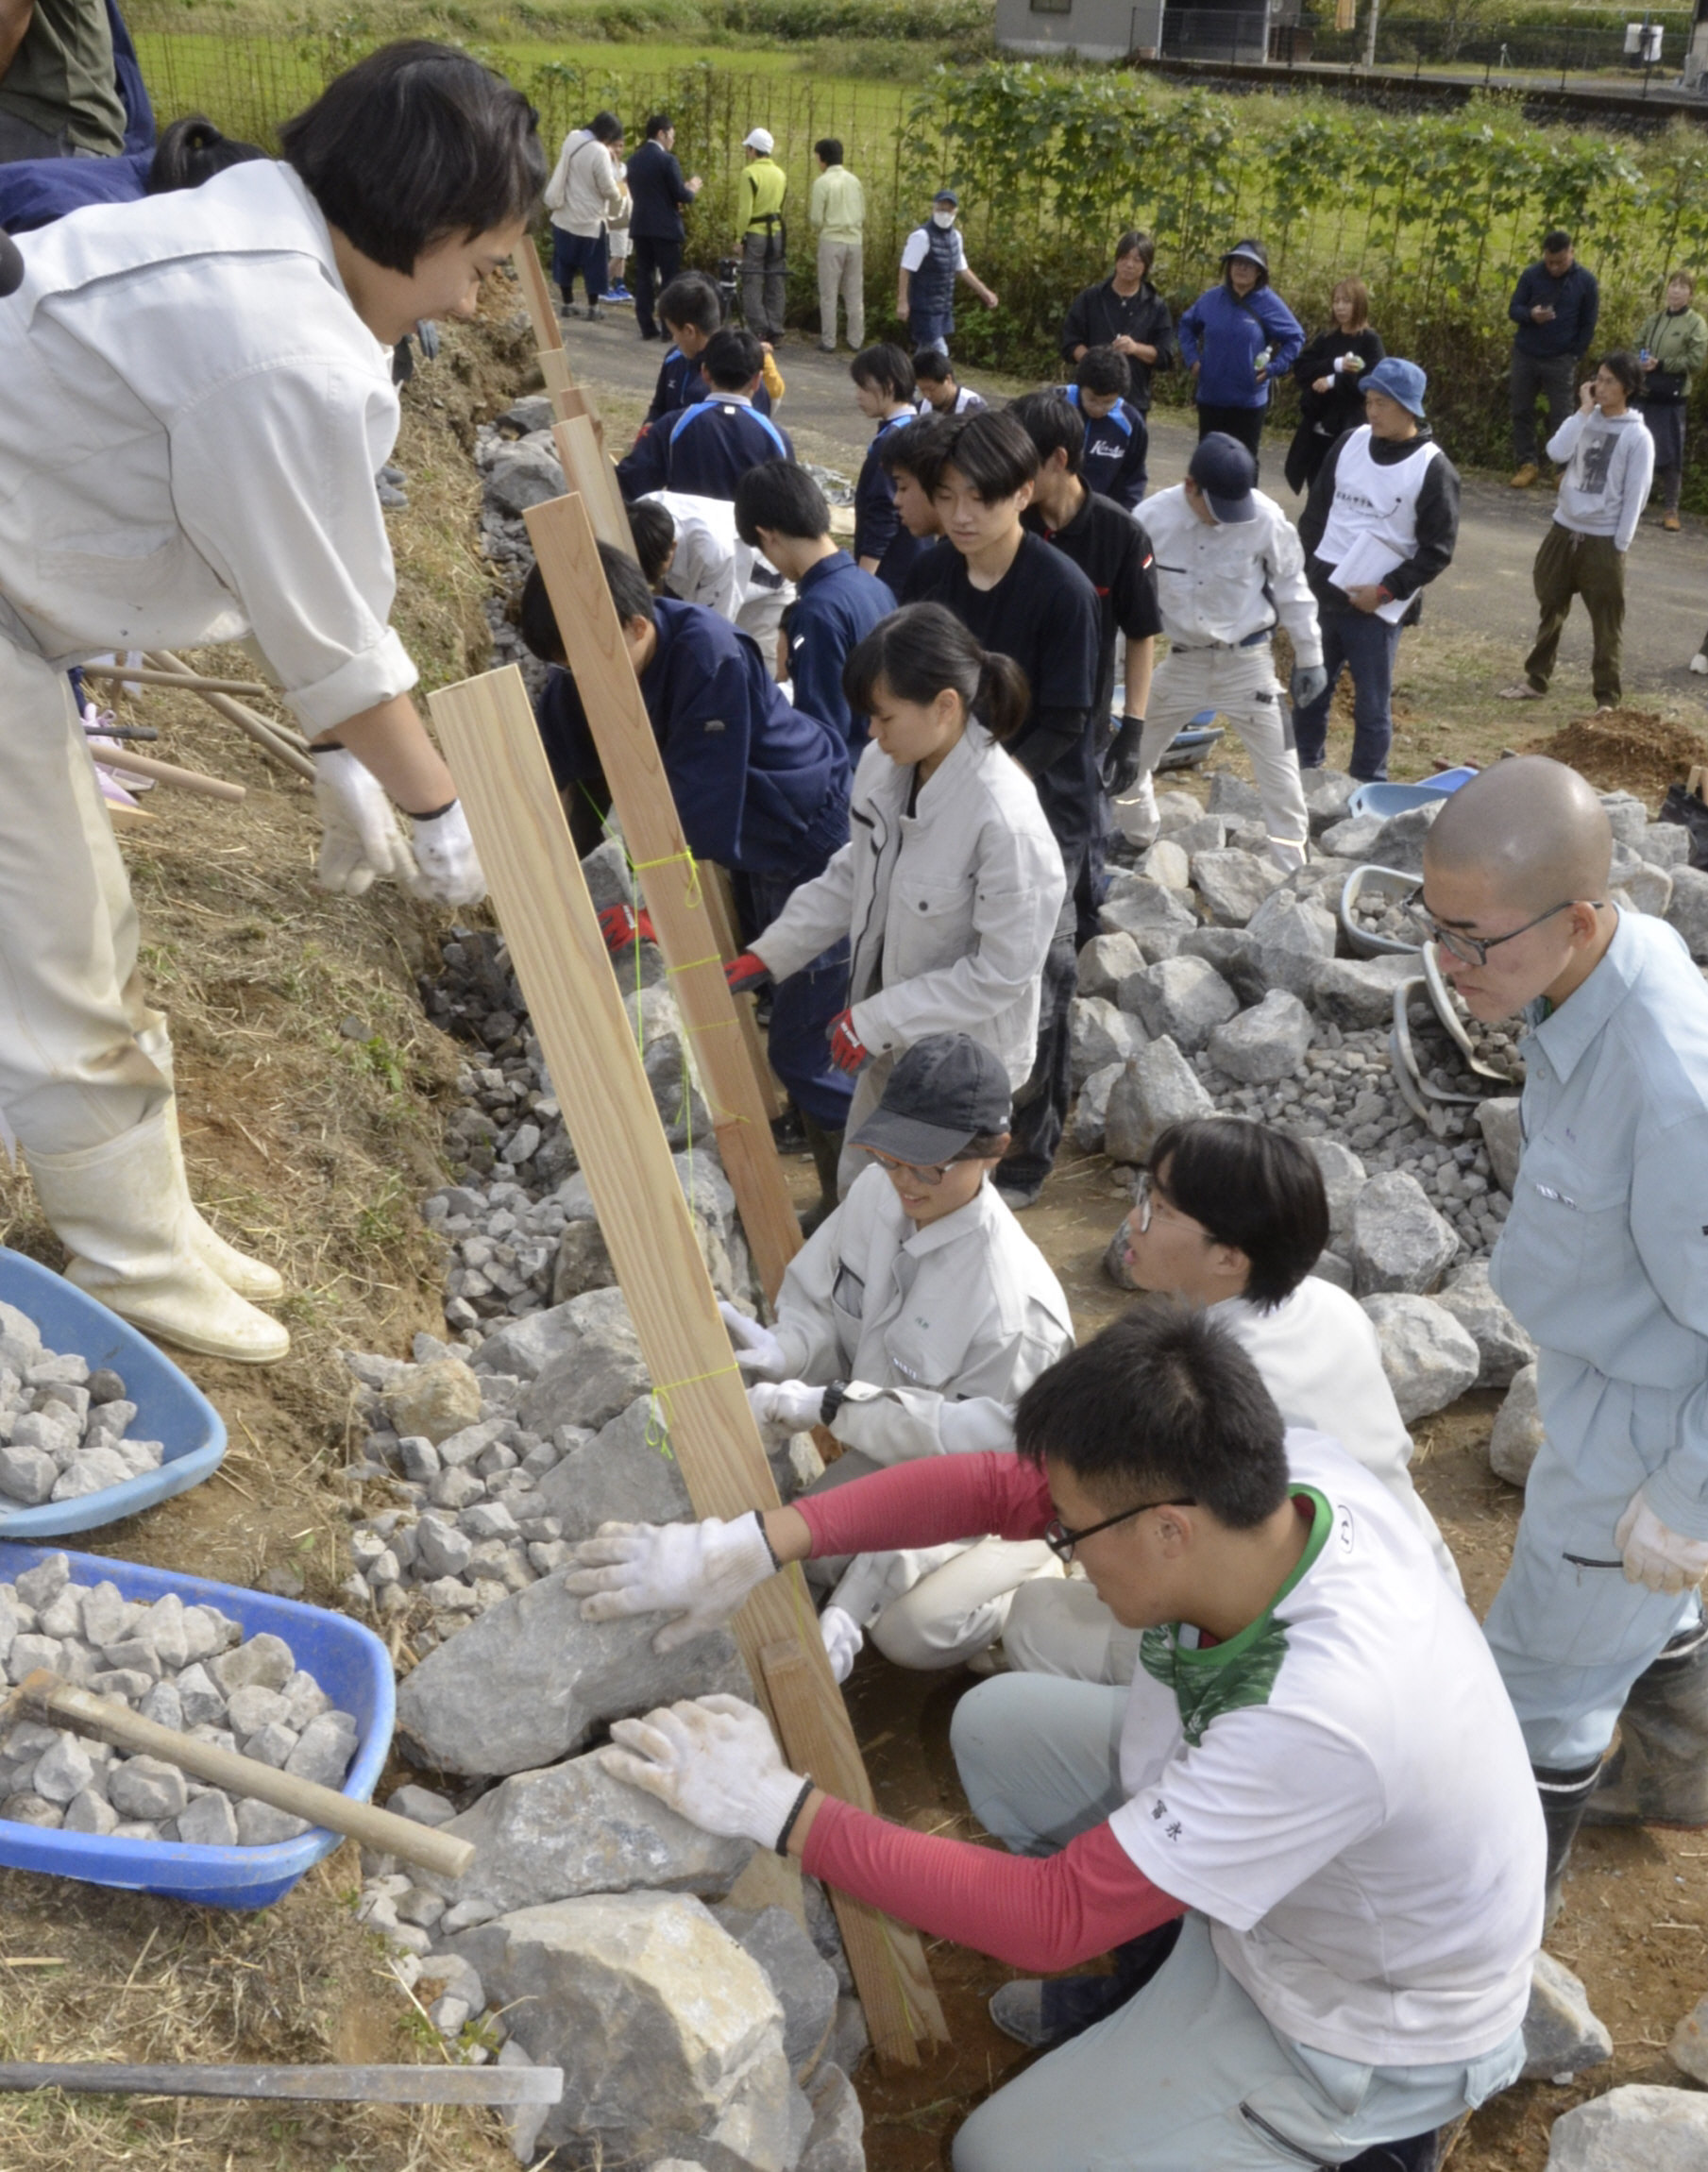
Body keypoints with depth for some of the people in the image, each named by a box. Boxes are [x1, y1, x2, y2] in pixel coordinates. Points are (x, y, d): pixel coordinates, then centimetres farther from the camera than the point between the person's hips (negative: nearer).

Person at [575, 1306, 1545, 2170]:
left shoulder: (1321, 1716, -42)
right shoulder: (1273, 1473, -24)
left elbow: (1051, 1918, -33)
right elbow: (993, 1487, -13)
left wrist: (778, 1807, -30)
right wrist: (755, 1543, -21)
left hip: (1374, 2021, -7)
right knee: (999, 1727, 3)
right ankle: (1157, 1985, 20)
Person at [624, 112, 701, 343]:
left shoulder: (634, 160, 8)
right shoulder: (667, 160, -12)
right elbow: (682, 196, -13)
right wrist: (692, 188, 10)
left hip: (640, 226, 6)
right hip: (665, 227, -6)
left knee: (644, 276, 7)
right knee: (670, 278, 0)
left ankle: (647, 326, 6)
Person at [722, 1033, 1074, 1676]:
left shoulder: (1014, 1304, -36)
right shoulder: (878, 1190, -17)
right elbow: (818, 1300, -4)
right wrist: (781, 1349, -26)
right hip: (886, 1451, 6)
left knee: (912, 1629, -24)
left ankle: (1043, 1573, 4)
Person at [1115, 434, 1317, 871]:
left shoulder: (1266, 518, -18)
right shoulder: (1152, 519, -18)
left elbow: (1291, 585, -4)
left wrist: (1309, 656, 2)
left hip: (1247, 660, -2)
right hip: (1181, 659, 2)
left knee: (1278, 769, 1)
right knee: (1130, 754, 12)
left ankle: (1291, 871, 15)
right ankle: (1135, 840, 37)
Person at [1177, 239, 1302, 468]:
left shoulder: (1269, 303, -8)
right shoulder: (1212, 298, 1)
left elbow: (1295, 338, -2)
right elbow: (1187, 325, 16)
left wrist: (1273, 368, -11)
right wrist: (1192, 358, 4)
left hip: (1249, 400, -3)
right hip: (1210, 397, 3)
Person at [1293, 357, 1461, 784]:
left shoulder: (1433, 469, -10)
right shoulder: (1349, 444, 5)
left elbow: (1438, 551, -9)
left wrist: (1387, 591, -15)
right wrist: (1302, 571, 9)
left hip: (1375, 606, -5)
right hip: (1320, 593, 5)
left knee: (1372, 703, 3)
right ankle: (1303, 773, 28)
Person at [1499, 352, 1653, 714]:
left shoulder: (1638, 436, -7)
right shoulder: (1584, 421, 6)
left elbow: (1635, 495, -8)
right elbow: (1557, 452, -14)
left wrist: (1619, 546, -11)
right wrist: (1585, 409, -12)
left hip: (1603, 540, -5)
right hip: (1563, 530, 5)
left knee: (1607, 624, 1)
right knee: (1551, 609, 16)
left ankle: (1606, 697, 9)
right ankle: (1536, 679, 30)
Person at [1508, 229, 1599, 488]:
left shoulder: (1586, 281, -5)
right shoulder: (1531, 274, -4)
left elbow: (1588, 325, 1)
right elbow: (1513, 309, -1)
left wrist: (1574, 357, -4)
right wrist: (1531, 315, -23)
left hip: (1561, 360, -2)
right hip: (1525, 356, 2)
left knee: (1560, 416, 0)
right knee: (1522, 411, 6)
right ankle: (1526, 464, 16)